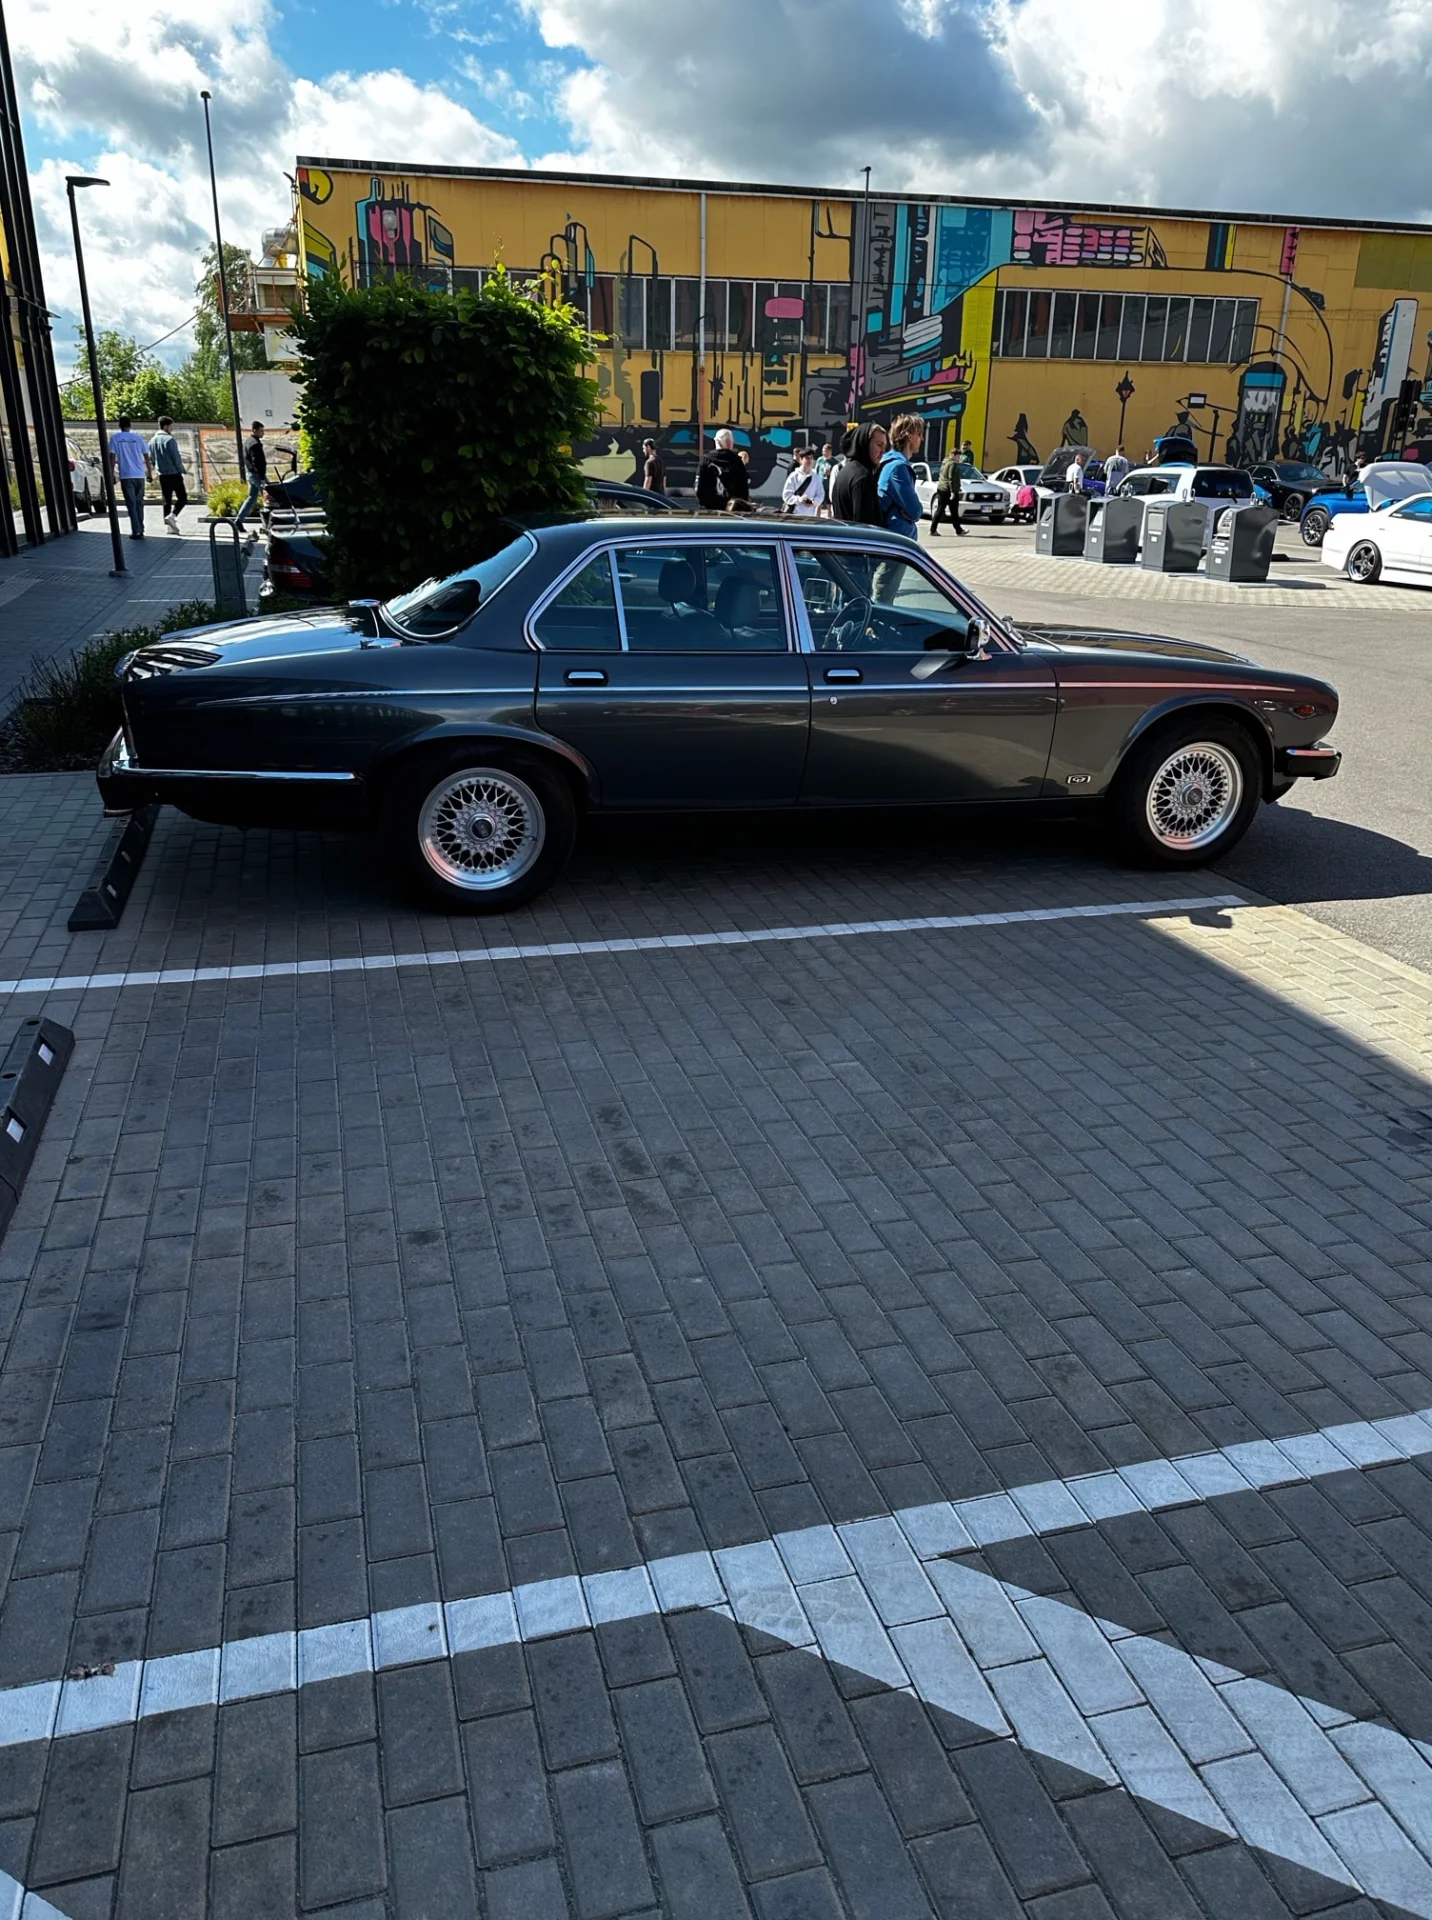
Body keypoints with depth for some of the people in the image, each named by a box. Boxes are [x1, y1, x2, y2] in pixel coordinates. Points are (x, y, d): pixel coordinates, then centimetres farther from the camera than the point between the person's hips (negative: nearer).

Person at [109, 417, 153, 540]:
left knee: (131, 504, -1)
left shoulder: (115, 438, 0)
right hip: (140, 475, 2)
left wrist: (112, 474, 2)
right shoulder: (138, 437, 5)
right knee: (139, 503, 12)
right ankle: (140, 530, 12)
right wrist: (150, 473, 14)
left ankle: (136, 531, -10)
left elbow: (112, 457, -4)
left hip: (126, 476, -2)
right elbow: (147, 457, 5)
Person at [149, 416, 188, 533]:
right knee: (182, 498, -1)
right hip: (174, 473, -7)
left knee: (167, 500, 10)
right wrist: (181, 470, -3)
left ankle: (170, 526, 7)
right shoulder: (170, 439, -12)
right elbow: (176, 457, -14)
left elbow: (151, 458, 16)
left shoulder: (152, 441, 10)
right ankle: (172, 516, -22)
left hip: (162, 475, 7)